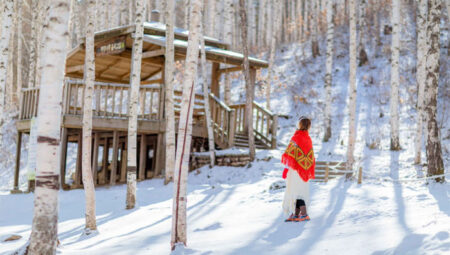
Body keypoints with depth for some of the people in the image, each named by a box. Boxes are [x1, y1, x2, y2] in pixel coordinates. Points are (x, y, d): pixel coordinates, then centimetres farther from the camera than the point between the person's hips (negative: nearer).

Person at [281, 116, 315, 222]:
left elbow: (289, 154, -15)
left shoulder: (296, 138, -13)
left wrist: (287, 167, -6)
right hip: (304, 170, 7)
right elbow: (311, 157, 13)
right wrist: (309, 171, 19)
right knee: (301, 191, 11)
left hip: (295, 169, -7)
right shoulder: (309, 139, 8)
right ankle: (296, 214, 14)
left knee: (296, 191, -6)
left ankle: (304, 214, -14)